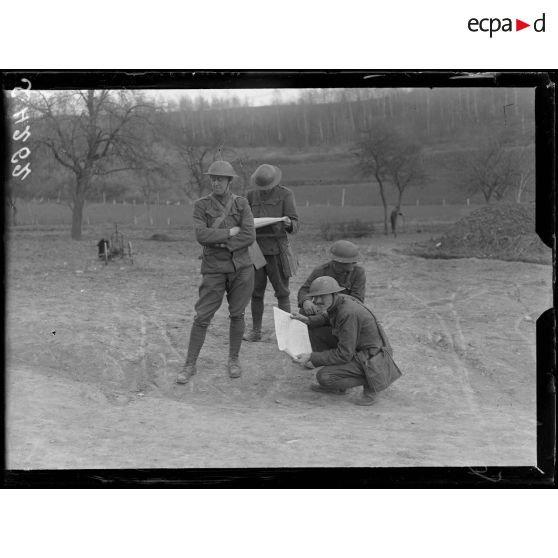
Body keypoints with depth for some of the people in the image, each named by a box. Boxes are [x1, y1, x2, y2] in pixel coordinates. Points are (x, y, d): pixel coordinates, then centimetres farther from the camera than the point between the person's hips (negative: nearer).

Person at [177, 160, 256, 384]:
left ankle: (233, 360, 25)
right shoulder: (201, 206, -2)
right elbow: (202, 235, -16)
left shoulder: (241, 204, 0)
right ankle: (190, 365, 7)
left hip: (241, 267, 1)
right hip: (214, 269, -1)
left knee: (237, 315, 8)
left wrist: (220, 243, -14)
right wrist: (230, 232, -15)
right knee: (202, 317, -3)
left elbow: (249, 236, -12)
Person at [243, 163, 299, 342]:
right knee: (256, 292, 4)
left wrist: (288, 224, -33)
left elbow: (294, 226, -10)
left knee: (282, 292, 1)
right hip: (255, 249, 3)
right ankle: (256, 331, 12)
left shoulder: (285, 195, -4)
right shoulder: (251, 196, 7)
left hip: (276, 251, -3)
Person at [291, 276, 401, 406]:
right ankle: (337, 386, 14)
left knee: (323, 377, -18)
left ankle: (369, 382, -3)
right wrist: (308, 320, 5)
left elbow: (344, 355, -25)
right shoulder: (337, 301, -2)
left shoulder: (348, 313, -27)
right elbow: (327, 317, 24)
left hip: (370, 360, -10)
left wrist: (311, 357, -22)